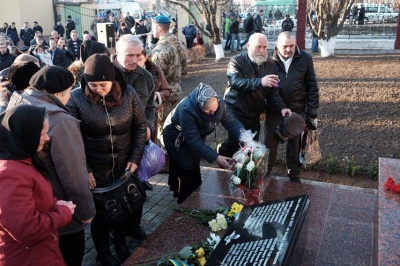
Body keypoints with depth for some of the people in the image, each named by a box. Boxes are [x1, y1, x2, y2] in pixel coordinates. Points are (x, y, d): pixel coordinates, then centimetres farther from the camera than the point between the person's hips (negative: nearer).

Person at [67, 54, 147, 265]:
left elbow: (140, 127, 1)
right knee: (101, 211, 11)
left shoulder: (128, 93, -7)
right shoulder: (76, 98, -13)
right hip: (95, 169, -2)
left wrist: (135, 158, -3)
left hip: (125, 165, 2)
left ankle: (120, 236, 46)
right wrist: (84, 169, -11)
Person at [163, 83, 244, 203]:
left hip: (197, 136, 6)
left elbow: (232, 122, -22)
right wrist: (215, 158, -42)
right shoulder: (186, 110, -42)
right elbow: (194, 141, -39)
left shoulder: (217, 103, -27)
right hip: (177, 139, -6)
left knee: (194, 170, 21)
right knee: (188, 174, -2)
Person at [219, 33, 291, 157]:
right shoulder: (237, 61, -12)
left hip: (254, 115, 6)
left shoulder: (270, 64, 3)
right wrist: (260, 82, -43)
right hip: (236, 112, -5)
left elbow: (273, 92, 2)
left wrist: (281, 107, -16)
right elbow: (235, 82, -31)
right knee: (237, 143, -6)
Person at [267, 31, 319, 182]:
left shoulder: (305, 59, -6)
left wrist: (312, 112, -3)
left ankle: (293, 173, 32)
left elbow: (312, 87, -1)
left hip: (297, 110, 1)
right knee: (270, 141, 13)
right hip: (273, 110, 0)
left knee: (294, 143, 15)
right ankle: (265, 170, 34)